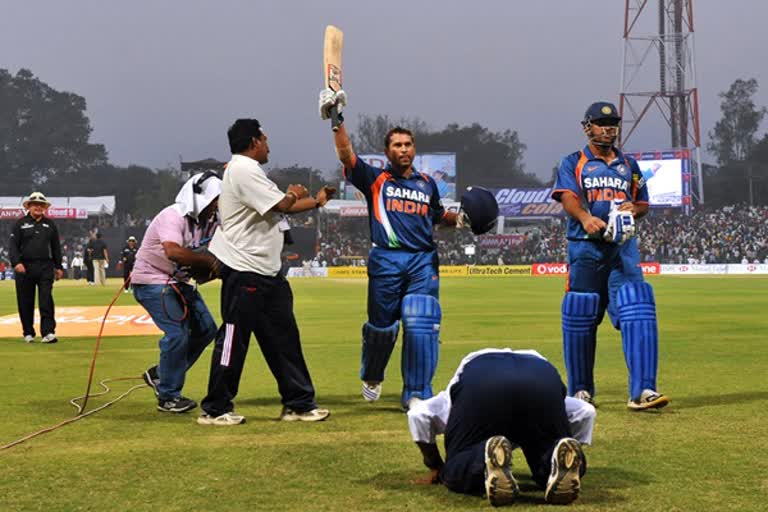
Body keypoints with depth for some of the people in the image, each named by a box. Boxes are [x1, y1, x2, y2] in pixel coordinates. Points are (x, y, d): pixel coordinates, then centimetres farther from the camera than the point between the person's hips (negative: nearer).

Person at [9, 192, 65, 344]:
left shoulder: (50, 224, 12)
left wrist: (58, 267, 12)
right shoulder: (20, 223, 5)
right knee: (25, 302, 5)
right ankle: (28, 333, 16)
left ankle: (48, 332, -11)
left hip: (45, 267, 1)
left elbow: (56, 246, 16)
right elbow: (13, 245, -1)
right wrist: (16, 262, -16)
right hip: (25, 267, -1)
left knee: (46, 300, -9)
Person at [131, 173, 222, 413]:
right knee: (177, 334, -17)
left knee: (206, 329, 6)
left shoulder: (208, 222, 5)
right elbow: (173, 252, -40)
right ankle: (168, 397, -2)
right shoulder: (173, 217, -24)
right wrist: (209, 260, -35)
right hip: (151, 282, -9)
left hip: (179, 282, 9)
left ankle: (160, 375, 21)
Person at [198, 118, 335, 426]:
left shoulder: (248, 170, 19)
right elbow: (281, 205, -17)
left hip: (266, 272, 10)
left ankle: (299, 403, 15)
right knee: (234, 339, -4)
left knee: (283, 337, 10)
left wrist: (317, 201, 26)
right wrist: (295, 195, 5)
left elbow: (278, 208, 21)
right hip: (244, 270, -10)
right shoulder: (244, 170, -13)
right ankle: (215, 410, 4)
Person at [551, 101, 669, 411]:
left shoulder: (629, 165, 20)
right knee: (580, 318, 1)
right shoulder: (573, 164, 8)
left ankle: (642, 391, -19)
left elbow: (643, 204, 24)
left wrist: (632, 210, -2)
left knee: (638, 311, -14)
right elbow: (568, 197, -9)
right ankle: (580, 390, 17)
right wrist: (585, 218, -31)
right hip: (585, 248, -2)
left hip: (623, 246, 2)